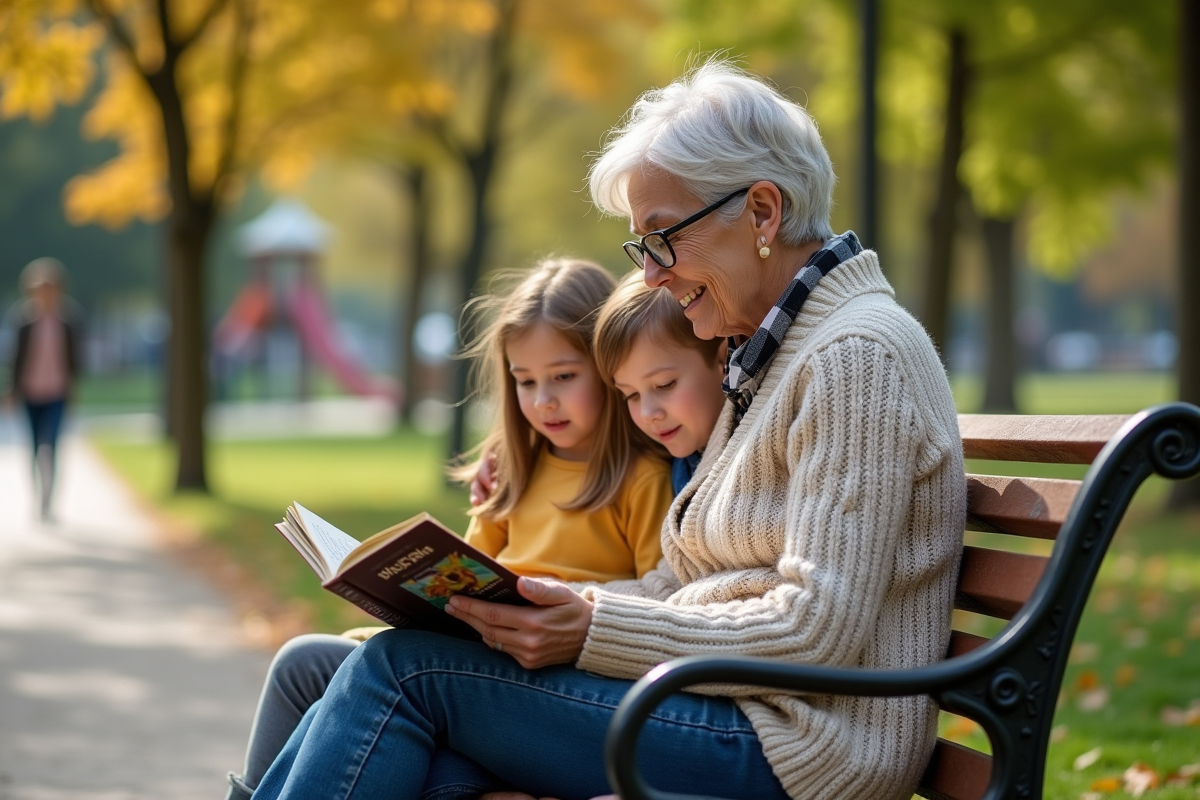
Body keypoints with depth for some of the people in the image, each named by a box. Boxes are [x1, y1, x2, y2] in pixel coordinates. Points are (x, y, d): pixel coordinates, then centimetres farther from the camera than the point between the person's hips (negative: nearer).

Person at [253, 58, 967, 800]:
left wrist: (597, 633, -21)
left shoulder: (857, 356, -13)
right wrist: (558, 604, 0)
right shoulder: (768, 356, 19)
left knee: (410, 668, -15)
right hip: (734, 712, 9)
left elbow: (817, 631, -20)